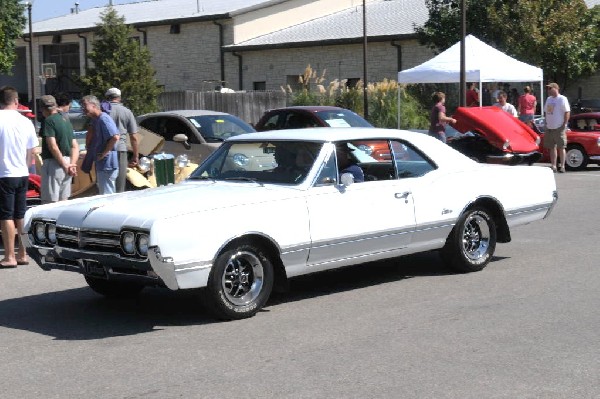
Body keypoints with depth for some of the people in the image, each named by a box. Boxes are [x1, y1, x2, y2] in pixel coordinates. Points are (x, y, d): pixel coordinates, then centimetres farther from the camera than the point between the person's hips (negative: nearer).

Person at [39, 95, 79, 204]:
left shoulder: (49, 121, -10)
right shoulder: (66, 120, 16)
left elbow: (53, 146, -18)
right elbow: (75, 146, 13)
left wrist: (65, 165, -15)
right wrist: (72, 164, 3)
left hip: (53, 162, -8)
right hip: (66, 161, 8)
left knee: (50, 202, -6)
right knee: (63, 201, 14)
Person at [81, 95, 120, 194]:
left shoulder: (103, 118, -16)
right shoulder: (95, 120, 15)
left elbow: (115, 137, -28)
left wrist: (104, 153, -21)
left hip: (107, 164, -11)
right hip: (101, 164, 11)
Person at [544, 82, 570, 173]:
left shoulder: (562, 99, -7)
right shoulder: (548, 99, 14)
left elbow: (567, 112, -11)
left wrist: (564, 124, -15)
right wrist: (546, 123, 10)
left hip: (559, 128, -7)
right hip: (549, 128, 7)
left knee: (561, 147, -1)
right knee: (552, 148, 9)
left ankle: (562, 166, 3)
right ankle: (553, 166, 14)